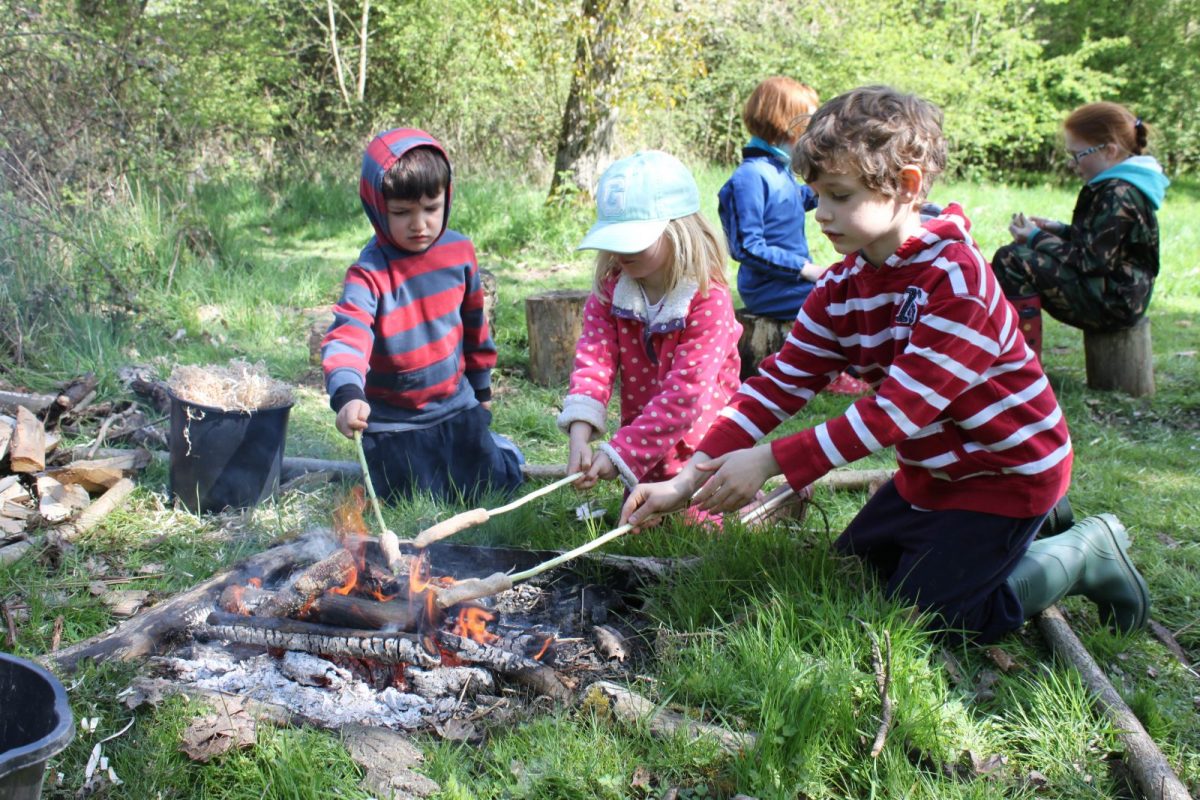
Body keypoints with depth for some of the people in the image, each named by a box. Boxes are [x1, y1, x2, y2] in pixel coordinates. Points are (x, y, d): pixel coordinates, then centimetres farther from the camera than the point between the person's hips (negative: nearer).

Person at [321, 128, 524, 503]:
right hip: (394, 422, -4)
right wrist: (348, 395, -54)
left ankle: (494, 445, 40)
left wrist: (481, 386, 19)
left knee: (497, 486, 8)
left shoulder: (459, 250, -5)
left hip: (456, 405, 4)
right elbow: (346, 337, -35)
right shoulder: (370, 273, -21)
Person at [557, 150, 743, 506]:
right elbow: (593, 359, -15)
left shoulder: (710, 300, -23)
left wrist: (619, 452, -30)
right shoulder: (609, 291, -5)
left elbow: (685, 391, -28)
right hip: (645, 443, 6)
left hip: (698, 445, -6)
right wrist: (579, 435, -32)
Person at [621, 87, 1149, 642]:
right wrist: (689, 480, -21)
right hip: (931, 471, 8)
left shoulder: (955, 278, -29)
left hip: (1007, 471, -8)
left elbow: (898, 409, -32)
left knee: (922, 615, -8)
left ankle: (1085, 553, 10)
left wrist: (772, 462, -35)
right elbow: (779, 383, -11)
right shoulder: (843, 287, -5)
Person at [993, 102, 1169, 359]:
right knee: (1019, 253, 18)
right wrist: (1058, 230, 7)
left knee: (1011, 260, -21)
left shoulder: (1119, 195, -20)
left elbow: (1092, 261, -22)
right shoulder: (1115, 187, 12)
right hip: (1106, 292, 11)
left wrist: (1038, 238, -12)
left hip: (1112, 302, -11)